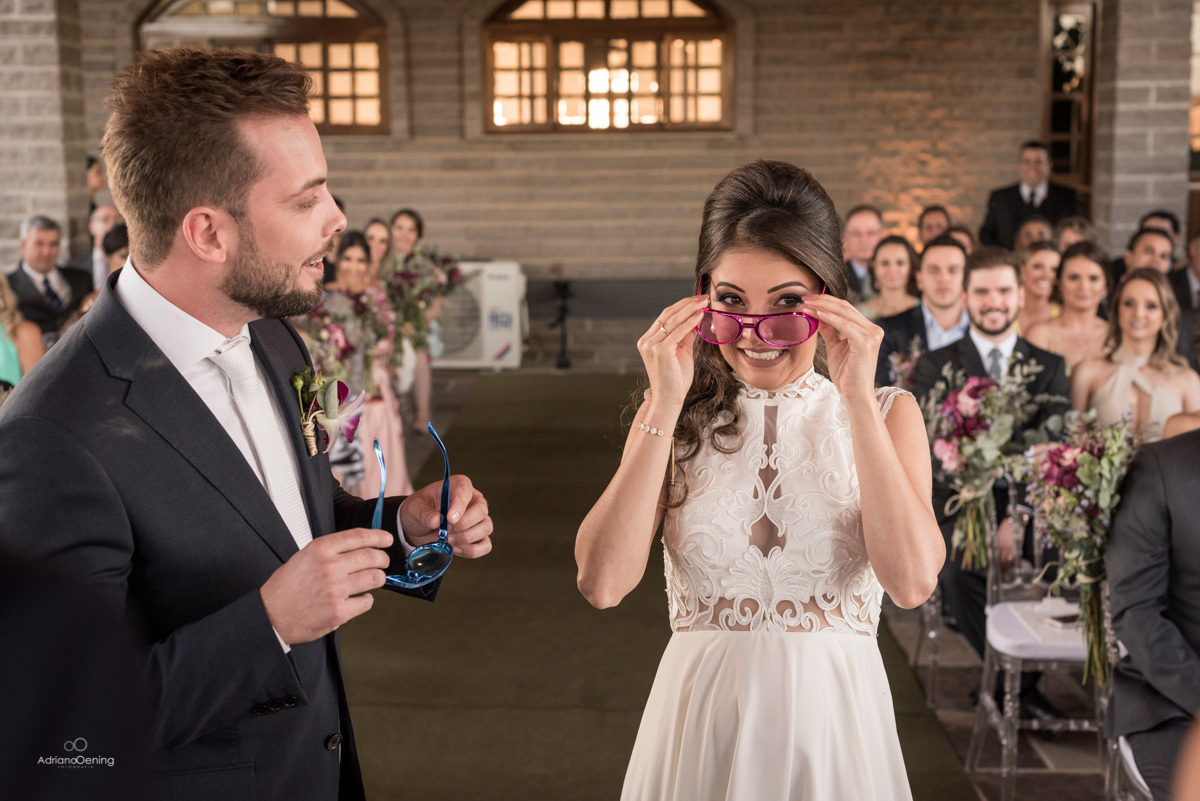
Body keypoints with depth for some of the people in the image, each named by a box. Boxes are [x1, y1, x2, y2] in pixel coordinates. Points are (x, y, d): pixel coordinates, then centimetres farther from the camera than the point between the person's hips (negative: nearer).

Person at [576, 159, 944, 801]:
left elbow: (912, 582, -17)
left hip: (834, 727, 0)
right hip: (702, 724, 0)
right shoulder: (676, 415, 1)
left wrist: (857, 397, -17)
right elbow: (602, 583, -14)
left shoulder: (888, 414, 0)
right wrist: (666, 404, -15)